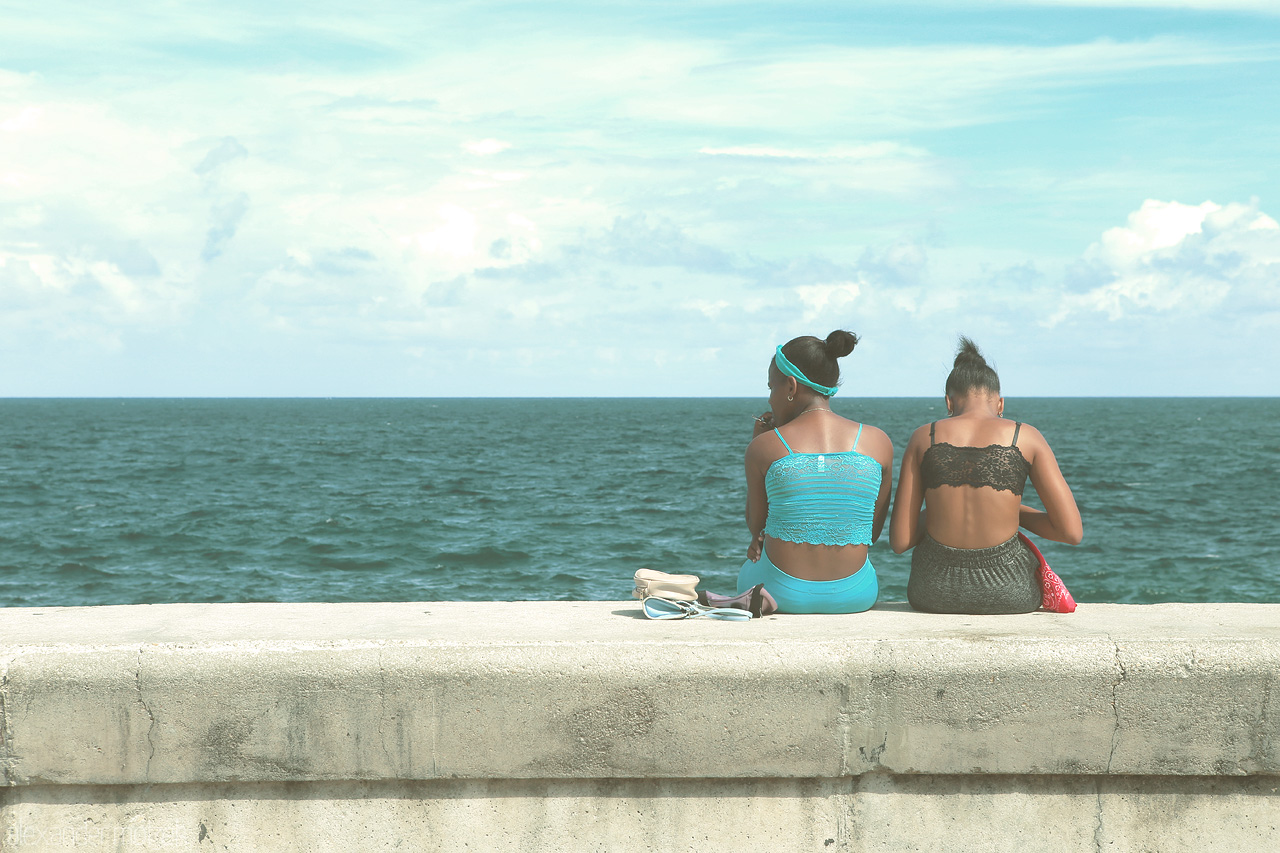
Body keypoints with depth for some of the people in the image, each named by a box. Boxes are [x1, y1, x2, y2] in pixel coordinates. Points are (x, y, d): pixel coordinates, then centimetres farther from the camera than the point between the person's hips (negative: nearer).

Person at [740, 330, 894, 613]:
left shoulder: (764, 446, -10)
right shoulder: (879, 442, -4)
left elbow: (755, 526, 5)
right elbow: (872, 533, 4)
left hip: (781, 595, -2)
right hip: (853, 597, 2)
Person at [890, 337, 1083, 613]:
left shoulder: (924, 437, 0)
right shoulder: (1026, 437, -4)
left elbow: (900, 541, -2)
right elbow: (1072, 532, -5)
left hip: (934, 592, 1)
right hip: (1007, 593, -1)